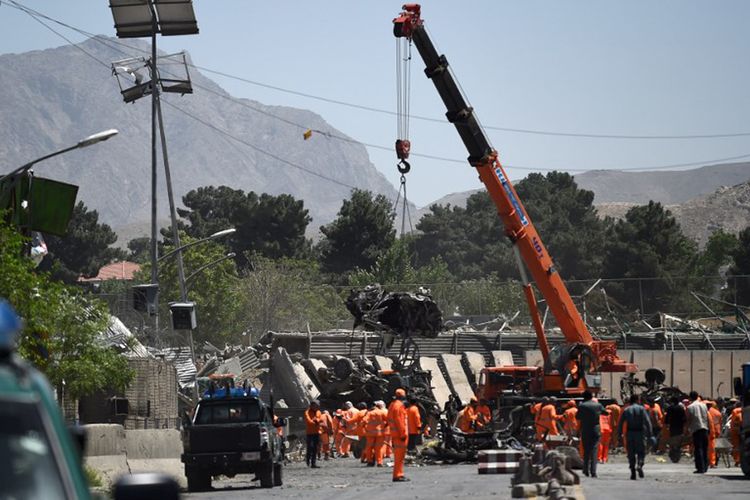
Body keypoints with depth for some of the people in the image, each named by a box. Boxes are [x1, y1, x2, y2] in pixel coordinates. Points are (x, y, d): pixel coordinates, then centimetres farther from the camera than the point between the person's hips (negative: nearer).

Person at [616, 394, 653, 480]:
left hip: (629, 433, 2)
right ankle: (639, 465, -21)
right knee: (641, 452, 6)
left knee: (631, 454, 8)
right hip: (640, 433, -2)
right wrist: (649, 433, -7)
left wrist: (619, 434, 9)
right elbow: (647, 421, -9)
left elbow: (620, 423, 5)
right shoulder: (641, 409, 0)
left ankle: (633, 473, 3)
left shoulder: (626, 410, 8)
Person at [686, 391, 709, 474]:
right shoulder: (703, 405, 10)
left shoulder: (690, 407, -3)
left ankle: (700, 468, -11)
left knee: (698, 449, -5)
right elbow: (707, 417, 13)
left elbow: (688, 420, -2)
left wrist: (688, 429, 8)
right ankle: (705, 467, 17)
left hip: (696, 429, -5)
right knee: (705, 448, 13)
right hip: (705, 428, 5)